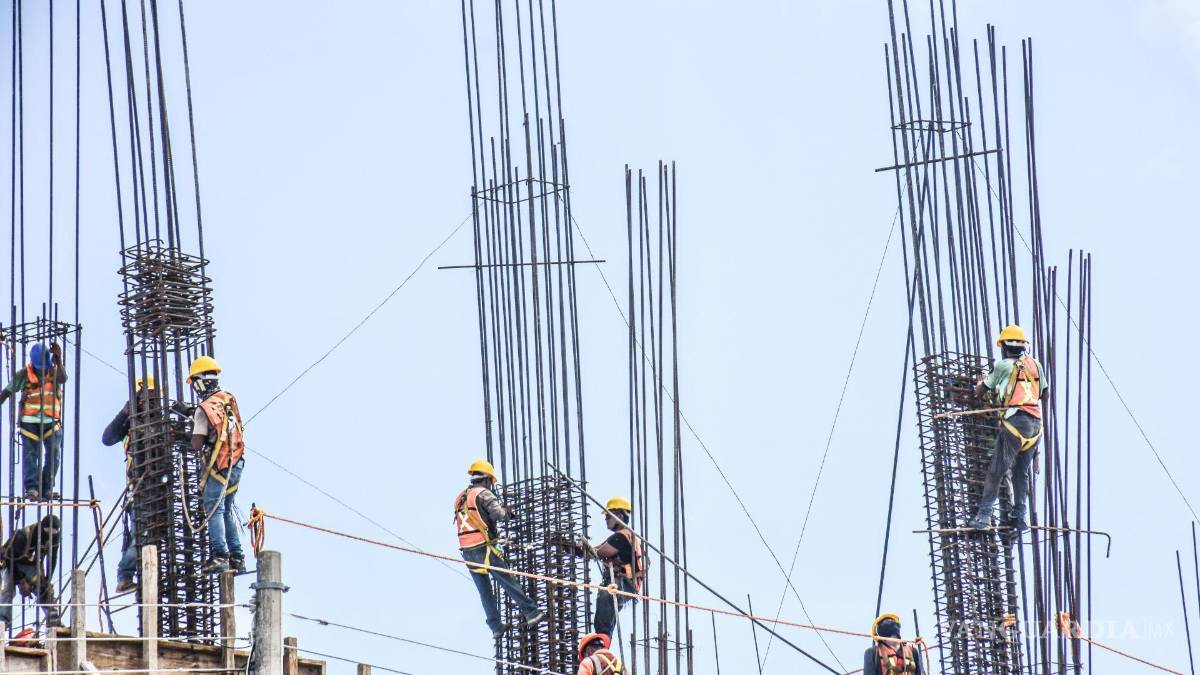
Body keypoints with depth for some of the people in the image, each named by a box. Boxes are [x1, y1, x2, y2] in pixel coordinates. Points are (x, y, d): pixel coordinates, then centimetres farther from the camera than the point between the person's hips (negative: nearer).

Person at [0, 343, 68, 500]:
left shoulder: (54, 371, 3)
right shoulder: (24, 374, 0)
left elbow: (63, 379, -20)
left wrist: (58, 359, -33)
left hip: (51, 421, 2)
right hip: (30, 421, -2)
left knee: (54, 454, 0)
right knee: (30, 454, -10)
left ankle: (46, 488, 7)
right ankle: (31, 488, -16)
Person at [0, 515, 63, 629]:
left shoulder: (55, 537, -18)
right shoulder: (23, 535, -36)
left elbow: (52, 558, -3)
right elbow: (10, 558, -28)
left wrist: (48, 579, -10)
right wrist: (21, 581, -26)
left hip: (33, 564, 5)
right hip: (13, 563, -5)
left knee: (45, 588, -7)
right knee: (9, 589, -24)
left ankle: (54, 620, -4)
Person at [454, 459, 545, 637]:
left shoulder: (460, 497, 17)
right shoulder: (483, 493, -6)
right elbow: (498, 513, -18)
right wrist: (507, 512, 3)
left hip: (466, 551, 7)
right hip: (482, 547, -7)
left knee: (484, 591, 11)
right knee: (508, 581, -2)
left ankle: (495, 626, 12)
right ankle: (531, 613, -2)